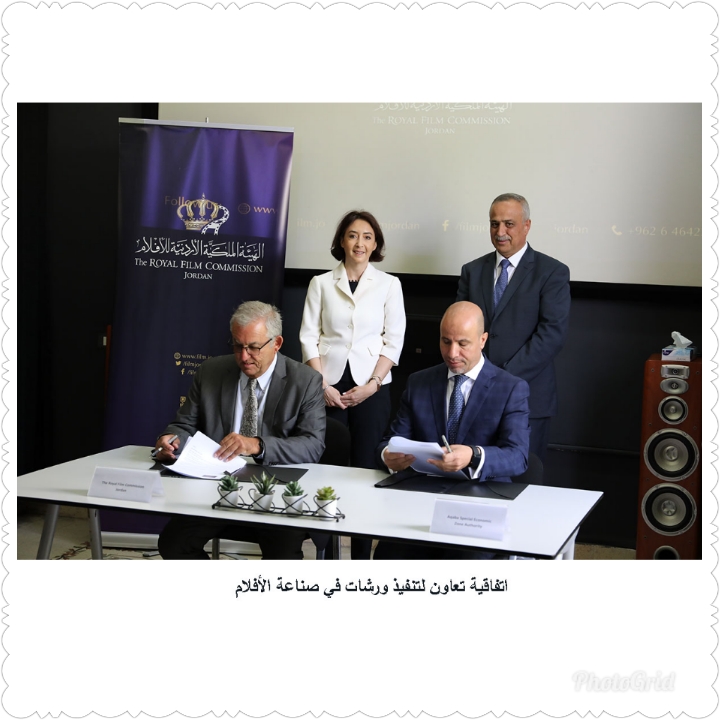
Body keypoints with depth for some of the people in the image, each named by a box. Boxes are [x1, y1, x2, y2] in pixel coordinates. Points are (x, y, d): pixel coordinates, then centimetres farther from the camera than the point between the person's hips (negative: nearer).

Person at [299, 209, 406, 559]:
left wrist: (372, 384, -8)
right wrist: (323, 385, -6)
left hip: (371, 388, 0)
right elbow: (309, 337, 4)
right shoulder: (321, 283, 7)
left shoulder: (388, 284, 5)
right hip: (329, 388, 1)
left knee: (365, 468, -1)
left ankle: (362, 554, 5)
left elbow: (394, 340, 2)